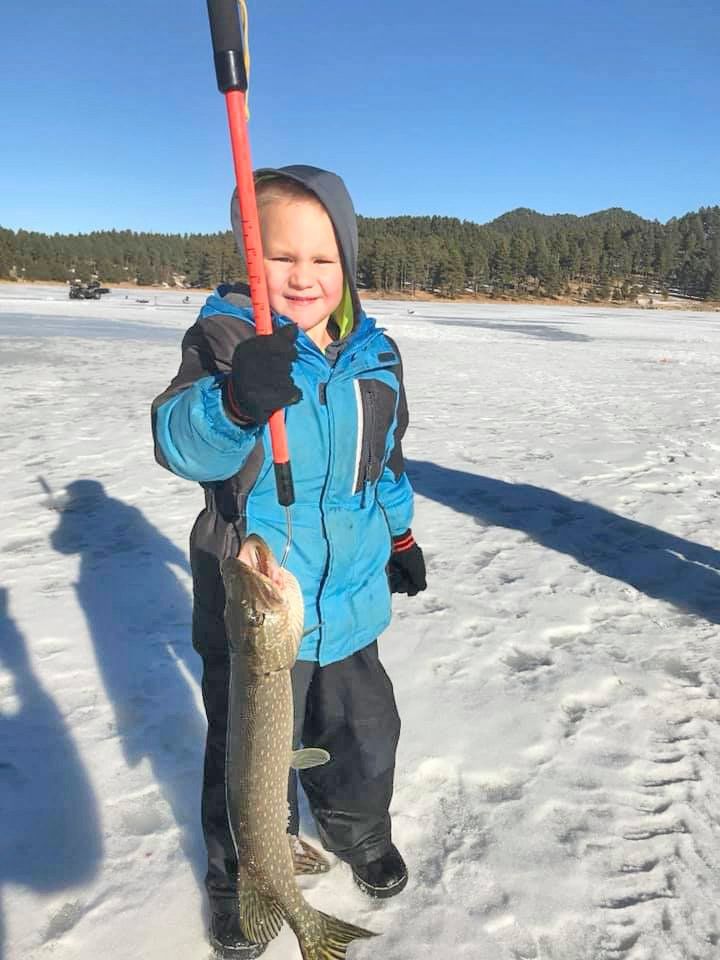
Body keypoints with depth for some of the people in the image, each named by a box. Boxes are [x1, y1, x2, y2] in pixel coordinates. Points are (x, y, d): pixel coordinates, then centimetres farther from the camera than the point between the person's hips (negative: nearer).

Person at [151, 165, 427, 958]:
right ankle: (240, 875, 41)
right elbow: (179, 441, -30)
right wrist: (233, 398, -50)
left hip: (352, 593, 5)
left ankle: (354, 826, 52)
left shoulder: (374, 355, 3)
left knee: (365, 731, 21)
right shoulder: (225, 335, -13)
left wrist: (401, 535, 21)